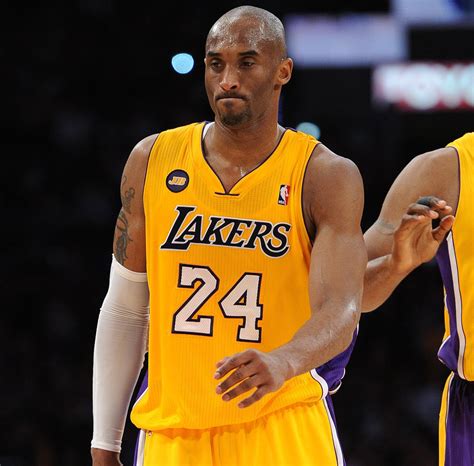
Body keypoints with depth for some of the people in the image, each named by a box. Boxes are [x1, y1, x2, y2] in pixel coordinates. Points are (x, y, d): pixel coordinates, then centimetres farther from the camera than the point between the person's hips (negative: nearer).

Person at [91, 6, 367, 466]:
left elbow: (340, 310, -16)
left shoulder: (326, 176, -4)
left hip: (282, 429, -2)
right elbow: (125, 310, 10)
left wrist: (283, 363, -38)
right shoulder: (153, 161, 5)